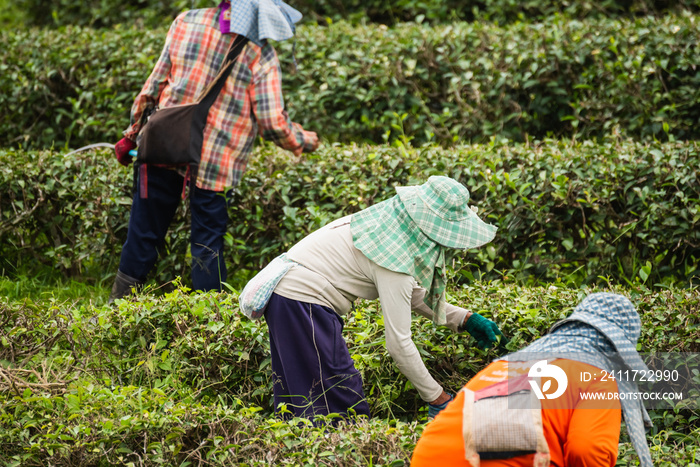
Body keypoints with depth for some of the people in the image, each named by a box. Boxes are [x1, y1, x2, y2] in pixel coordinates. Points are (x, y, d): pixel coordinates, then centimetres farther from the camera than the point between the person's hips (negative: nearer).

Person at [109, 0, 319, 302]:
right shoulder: (260, 52, -8)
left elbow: (154, 86, 3)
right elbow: (272, 122, -11)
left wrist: (133, 133, 13)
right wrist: (304, 141, 9)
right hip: (216, 164, -2)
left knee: (144, 232, 15)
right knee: (208, 243, 8)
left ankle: (120, 301, 26)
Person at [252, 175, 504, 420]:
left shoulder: (396, 221, 3)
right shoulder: (396, 256, -23)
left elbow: (414, 294, 18)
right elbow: (398, 343, -21)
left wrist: (465, 319, 11)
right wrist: (437, 399, -14)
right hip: (303, 305, -10)